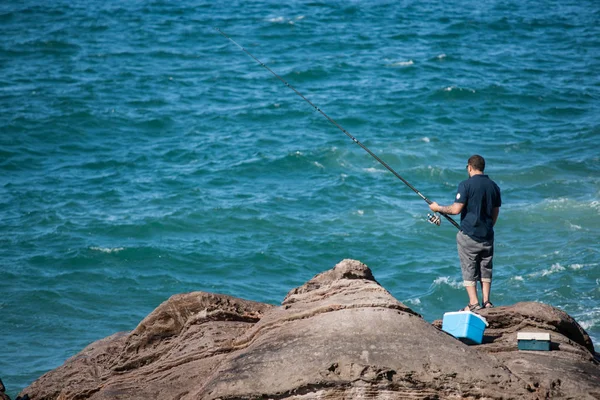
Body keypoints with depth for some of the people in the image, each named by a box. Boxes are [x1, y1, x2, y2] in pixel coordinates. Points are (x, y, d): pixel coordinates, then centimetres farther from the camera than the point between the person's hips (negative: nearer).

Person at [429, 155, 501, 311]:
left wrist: (438, 208, -1)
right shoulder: (493, 186, 8)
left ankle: (473, 304, -2)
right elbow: (495, 213, 14)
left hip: (469, 235, -5)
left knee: (469, 270, 1)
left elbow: (456, 209, -16)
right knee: (485, 269, 13)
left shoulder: (466, 185, -12)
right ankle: (486, 302, 9)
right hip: (487, 236, 5)